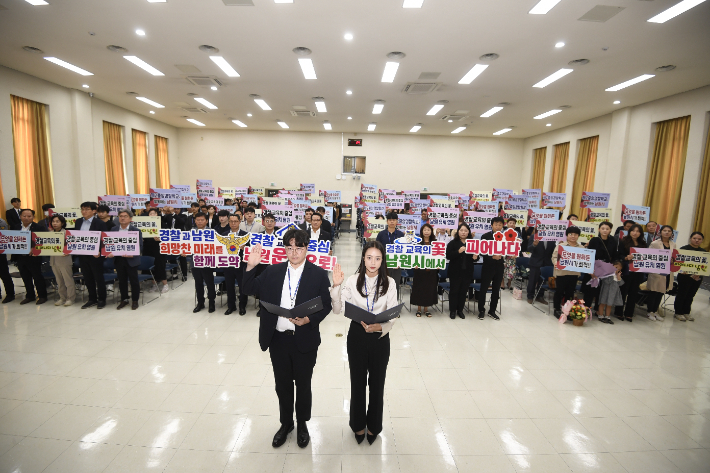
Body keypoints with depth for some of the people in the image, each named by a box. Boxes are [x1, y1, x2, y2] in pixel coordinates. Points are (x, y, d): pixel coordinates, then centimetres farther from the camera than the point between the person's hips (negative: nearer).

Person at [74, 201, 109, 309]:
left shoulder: (100, 223, -10)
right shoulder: (78, 222, 8)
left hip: (95, 255, -6)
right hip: (82, 255, 6)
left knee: (99, 278, 4)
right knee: (87, 278, 13)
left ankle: (101, 299, 15)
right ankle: (92, 299, 25)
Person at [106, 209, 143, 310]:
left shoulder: (136, 231, -3)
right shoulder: (113, 230, 8)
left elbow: (140, 246, -7)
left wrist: (133, 254, -22)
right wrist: (109, 253, -10)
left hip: (131, 260, -3)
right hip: (118, 259, 4)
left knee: (134, 281, 3)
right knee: (122, 281, 12)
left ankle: (135, 301, 16)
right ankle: (124, 299, 26)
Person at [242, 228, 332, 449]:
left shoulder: (318, 274, -7)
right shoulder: (273, 271, 2)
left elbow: (326, 305, -6)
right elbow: (250, 290, 1)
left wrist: (309, 319, -23)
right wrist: (251, 266, -13)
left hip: (304, 340, -2)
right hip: (278, 339, 3)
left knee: (303, 385, 16)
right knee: (282, 384, 19)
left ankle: (302, 424, 41)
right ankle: (286, 423, 43)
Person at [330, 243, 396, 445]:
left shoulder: (389, 283, -6)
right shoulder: (352, 281, -7)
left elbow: (393, 315, -8)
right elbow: (337, 309, -11)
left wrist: (380, 326, -28)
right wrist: (336, 286, -25)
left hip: (380, 337, 0)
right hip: (357, 335, 0)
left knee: (377, 383, 15)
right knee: (357, 382, 15)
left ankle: (373, 425, 39)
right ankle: (358, 424, 39)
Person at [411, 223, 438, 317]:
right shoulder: (418, 242, 1)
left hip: (431, 270, 2)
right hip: (420, 269, -2)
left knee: (429, 288, 6)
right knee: (419, 288, 3)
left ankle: (426, 308, 19)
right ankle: (419, 308, 17)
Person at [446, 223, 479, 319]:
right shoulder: (453, 243, -3)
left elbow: (477, 255, 14)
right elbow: (448, 256, -12)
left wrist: (475, 257, -9)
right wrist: (458, 251, -25)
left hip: (467, 272, 3)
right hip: (455, 272, -3)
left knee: (463, 291, 10)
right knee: (454, 291, 5)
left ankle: (460, 310, 23)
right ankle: (452, 310, 16)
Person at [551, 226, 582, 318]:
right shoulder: (560, 245, -2)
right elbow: (554, 257, -4)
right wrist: (556, 263, -23)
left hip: (574, 273, 3)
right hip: (561, 272, -3)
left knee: (570, 292, 11)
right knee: (559, 291, 5)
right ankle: (557, 309, 17)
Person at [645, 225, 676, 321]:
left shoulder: (673, 244, 9)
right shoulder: (655, 244, -6)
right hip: (656, 272, -5)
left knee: (661, 292, 11)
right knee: (653, 292, 1)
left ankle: (655, 310, 23)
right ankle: (649, 311, 14)